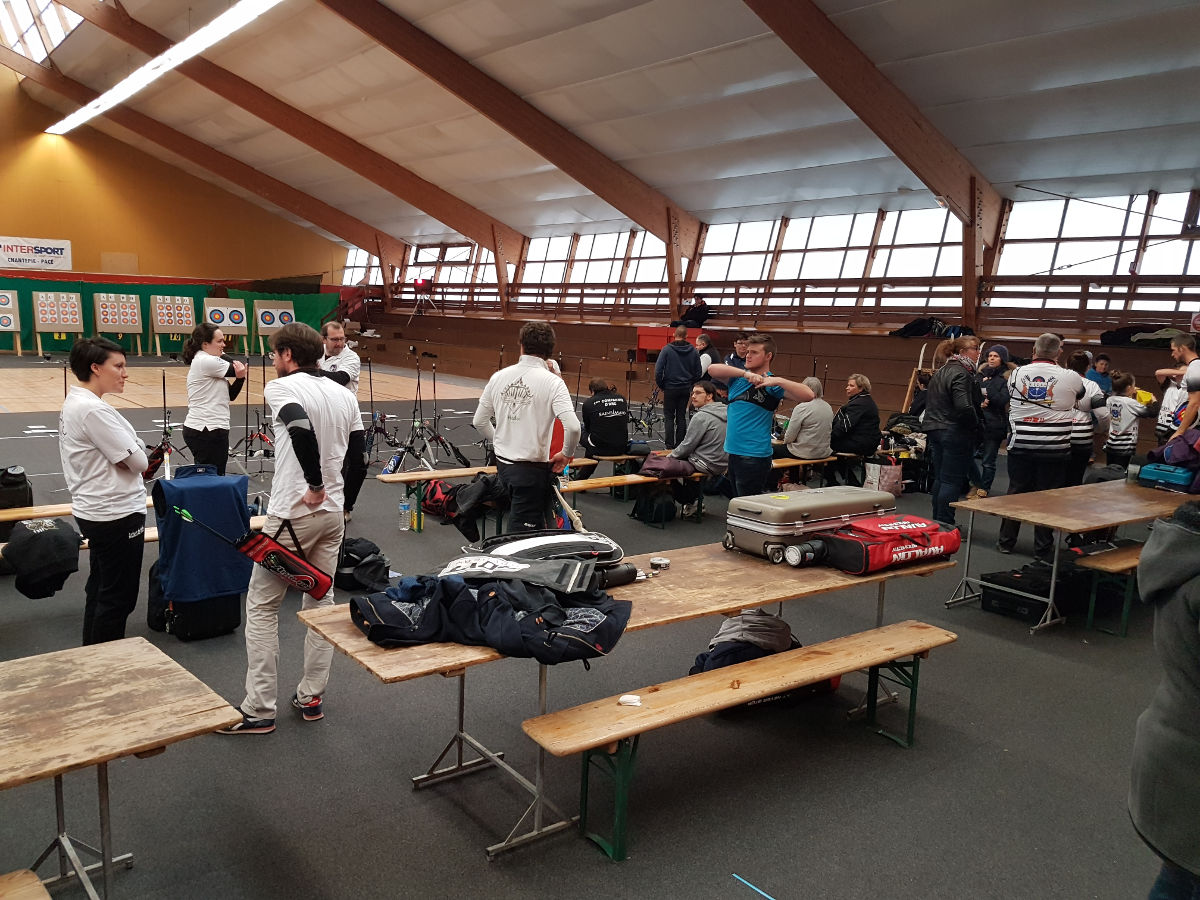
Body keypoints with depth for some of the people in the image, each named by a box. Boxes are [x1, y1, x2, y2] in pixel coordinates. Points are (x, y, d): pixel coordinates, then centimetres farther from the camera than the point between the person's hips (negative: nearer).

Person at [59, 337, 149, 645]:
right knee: (118, 598, 1)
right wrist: (138, 453, 1)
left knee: (100, 589, 21)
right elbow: (137, 461, -20)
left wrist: (124, 455, 0)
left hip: (94, 511, 10)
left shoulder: (74, 403, 9)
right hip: (117, 515, -10)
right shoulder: (93, 409, -22)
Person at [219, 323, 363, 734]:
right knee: (321, 603, 15)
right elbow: (357, 447, 10)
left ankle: (259, 709, 8)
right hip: (333, 514, 7)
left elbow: (302, 429, -29)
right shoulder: (344, 394, 8)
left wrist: (314, 484, -20)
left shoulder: (281, 388, -12)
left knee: (262, 606, 5)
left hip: (292, 513, -6)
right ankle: (312, 697, 22)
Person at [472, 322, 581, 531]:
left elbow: (480, 421, 10)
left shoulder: (498, 377, 3)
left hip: (503, 464, 6)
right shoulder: (551, 382, -13)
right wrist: (566, 454, -5)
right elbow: (572, 426, -23)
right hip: (532, 469, -6)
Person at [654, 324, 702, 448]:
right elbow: (698, 373, 4)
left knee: (669, 417, 3)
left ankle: (670, 446, -1)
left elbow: (658, 370, -13)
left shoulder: (667, 349, -9)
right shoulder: (693, 351, 0)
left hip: (670, 388, -3)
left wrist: (661, 385, 1)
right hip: (685, 389, 3)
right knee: (681, 417, 10)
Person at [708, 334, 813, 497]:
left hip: (754, 456, -6)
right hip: (733, 451, 7)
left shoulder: (770, 384, -7)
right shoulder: (738, 377, 9)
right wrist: (745, 374, -20)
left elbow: (807, 396, -18)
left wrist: (778, 381, -28)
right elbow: (713, 369, -9)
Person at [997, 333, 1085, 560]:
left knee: (1016, 492, 12)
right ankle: (1043, 549, 11)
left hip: (1021, 445, 2)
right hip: (1055, 448, -2)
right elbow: (1080, 395, 17)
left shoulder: (1017, 374, -1)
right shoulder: (1070, 378, -5)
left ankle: (1006, 541, 21)